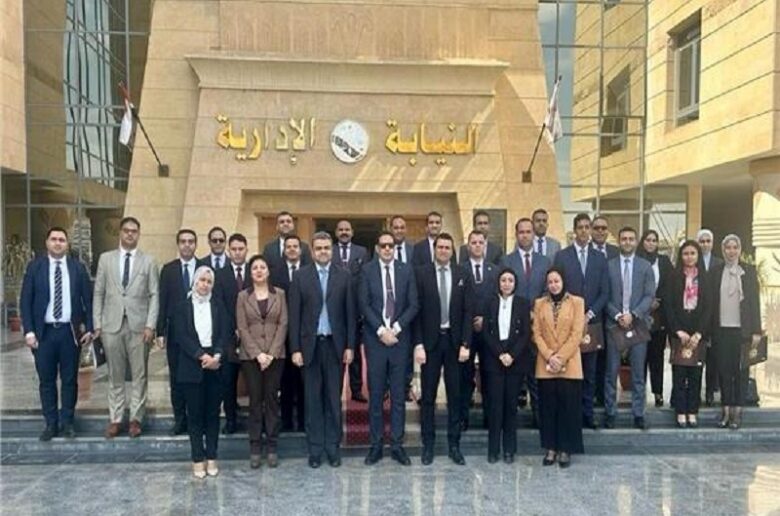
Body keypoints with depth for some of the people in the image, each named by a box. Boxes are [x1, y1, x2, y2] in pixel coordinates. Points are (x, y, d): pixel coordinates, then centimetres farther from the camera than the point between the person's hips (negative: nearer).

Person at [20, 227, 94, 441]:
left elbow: (88, 299, 5)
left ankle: (67, 422, 19)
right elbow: (25, 300, -1)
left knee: (69, 379, 7)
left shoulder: (78, 268, 4)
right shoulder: (35, 266, 2)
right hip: (44, 331, 0)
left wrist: (89, 328, -2)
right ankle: (50, 423, 19)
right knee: (46, 380, 8)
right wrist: (29, 330, -9)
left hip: (70, 331, 0)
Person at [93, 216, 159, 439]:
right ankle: (115, 419, 17)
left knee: (139, 375, 4)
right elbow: (98, 293, 8)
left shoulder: (148, 261, 4)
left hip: (139, 326, -1)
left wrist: (150, 325, -8)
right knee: (115, 376, 8)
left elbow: (154, 295, 1)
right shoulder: (106, 258, 8)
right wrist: (97, 324, 2)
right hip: (112, 325, 1)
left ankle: (136, 419, 13)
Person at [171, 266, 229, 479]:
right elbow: (182, 336, -6)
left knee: (213, 413, 6)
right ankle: (198, 459, 12)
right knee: (195, 414, 3)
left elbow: (226, 333, 0)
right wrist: (201, 356, -17)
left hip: (215, 365, 2)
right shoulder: (182, 306, 5)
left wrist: (217, 355, -16)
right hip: (192, 367, -1)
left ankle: (211, 458, 15)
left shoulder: (218, 305, 10)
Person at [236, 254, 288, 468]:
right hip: (250, 355, 0)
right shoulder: (243, 296, 4)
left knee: (272, 399, 4)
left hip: (275, 355, 0)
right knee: (255, 401, 3)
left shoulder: (279, 294, 5)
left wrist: (272, 353, -10)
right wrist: (257, 354, -11)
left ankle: (271, 447, 12)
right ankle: (255, 448, 12)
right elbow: (242, 328, -1)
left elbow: (283, 324, 0)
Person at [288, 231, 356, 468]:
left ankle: (333, 446, 19)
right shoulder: (301, 276, 1)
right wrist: (295, 348, -4)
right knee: (313, 399, 7)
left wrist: (350, 346, -2)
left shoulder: (344, 276, 3)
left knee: (334, 399, 8)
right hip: (310, 344, 0)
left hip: (335, 344, 0)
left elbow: (350, 313, 3)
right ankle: (315, 448, 18)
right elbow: (294, 315, 0)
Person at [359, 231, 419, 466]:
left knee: (398, 394, 6)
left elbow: (413, 305, 1)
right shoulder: (367, 270, 1)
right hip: (375, 338, -1)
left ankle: (397, 445, 14)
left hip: (400, 338, 1)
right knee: (375, 394, 5)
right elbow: (364, 304, -3)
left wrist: (395, 328, -9)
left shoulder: (406, 270, 5)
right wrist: (381, 330, -12)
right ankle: (376, 444, 14)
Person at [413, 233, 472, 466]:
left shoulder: (461, 275, 4)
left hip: (454, 340, 2)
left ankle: (454, 444, 19)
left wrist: (465, 344, -4)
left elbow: (467, 312, 3)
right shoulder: (421, 273, -2)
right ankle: (428, 444, 18)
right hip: (430, 340, -2)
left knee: (455, 395, 8)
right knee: (428, 396, 7)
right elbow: (416, 311, -4)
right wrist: (418, 344, -10)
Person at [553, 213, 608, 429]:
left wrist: (590, 314, -6)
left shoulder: (600, 258, 9)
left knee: (589, 373, 7)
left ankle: (587, 414, 16)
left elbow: (604, 292, 7)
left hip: (592, 322, 2)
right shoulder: (562, 256, 1)